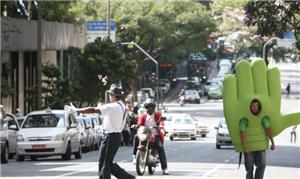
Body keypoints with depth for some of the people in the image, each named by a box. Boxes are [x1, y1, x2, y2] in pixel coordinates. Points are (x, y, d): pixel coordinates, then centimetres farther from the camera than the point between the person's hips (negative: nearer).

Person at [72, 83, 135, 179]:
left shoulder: (112, 107, -19)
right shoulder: (123, 107, 10)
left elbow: (93, 110, -20)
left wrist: (76, 110, -13)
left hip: (110, 136, -9)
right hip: (117, 136, 9)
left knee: (104, 164, 0)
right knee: (109, 163, 16)